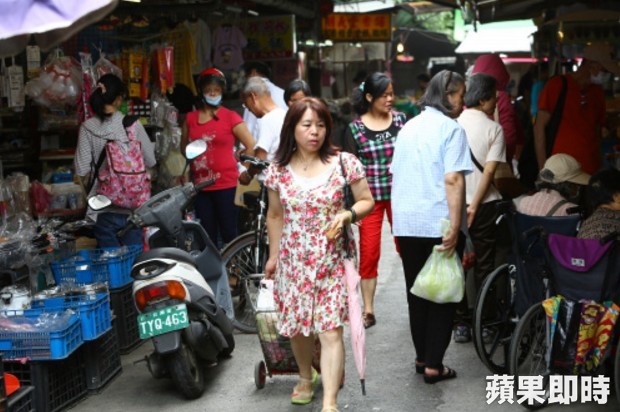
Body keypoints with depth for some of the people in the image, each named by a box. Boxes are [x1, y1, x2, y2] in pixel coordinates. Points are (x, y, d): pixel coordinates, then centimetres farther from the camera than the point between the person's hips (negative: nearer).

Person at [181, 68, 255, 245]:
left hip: (226, 184, -4)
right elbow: (184, 146, 23)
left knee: (228, 233, 0)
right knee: (206, 235, 10)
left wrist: (234, 164, 3)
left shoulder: (230, 117, -3)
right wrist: (193, 158, 6)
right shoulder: (191, 118, 9)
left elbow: (252, 146, -3)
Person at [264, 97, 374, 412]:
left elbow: (367, 201, 2)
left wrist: (347, 215, -18)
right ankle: (306, 378, 41)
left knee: (330, 330, -9)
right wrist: (273, 255, 14)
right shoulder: (278, 170, 1)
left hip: (332, 260, -2)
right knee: (296, 326, 13)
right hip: (293, 260, 3)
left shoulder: (344, 163, -5)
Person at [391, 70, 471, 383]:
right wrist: (455, 226, -21)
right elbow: (453, 179, -18)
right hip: (438, 224, -6)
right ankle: (433, 364, 4)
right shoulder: (451, 129, -8)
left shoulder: (408, 127, 13)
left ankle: (421, 357, 23)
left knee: (416, 292, 15)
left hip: (406, 223, 6)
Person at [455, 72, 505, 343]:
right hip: (485, 204, -2)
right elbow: (490, 171, -12)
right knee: (484, 264, 9)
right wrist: (474, 206, -11)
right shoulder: (494, 129, -6)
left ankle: (460, 324, 11)